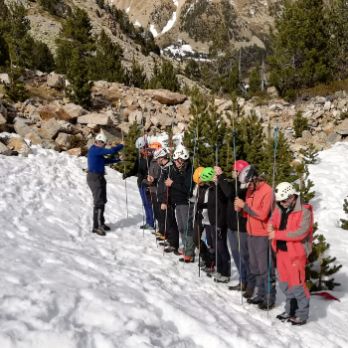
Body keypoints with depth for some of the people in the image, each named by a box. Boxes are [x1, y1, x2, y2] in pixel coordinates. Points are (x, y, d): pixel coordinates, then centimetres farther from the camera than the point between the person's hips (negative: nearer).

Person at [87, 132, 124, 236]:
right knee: (99, 202, -9)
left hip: (99, 177, 11)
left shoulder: (97, 151, 16)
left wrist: (117, 159, 13)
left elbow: (105, 160, 21)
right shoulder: (95, 150, -16)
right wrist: (121, 146, -6)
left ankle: (100, 223, 25)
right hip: (95, 178, -11)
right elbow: (111, 151, -22)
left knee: (102, 201, 15)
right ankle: (96, 226, -5)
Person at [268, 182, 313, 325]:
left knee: (297, 284, -2)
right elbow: (273, 220, 18)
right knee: (284, 283, 16)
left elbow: (301, 233, -23)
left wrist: (277, 234, -23)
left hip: (296, 253, -7)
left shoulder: (304, 211, -16)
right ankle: (290, 310, 31)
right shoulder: (279, 208, 6)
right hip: (281, 250, 7)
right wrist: (271, 226, -8)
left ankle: (302, 314, 13)